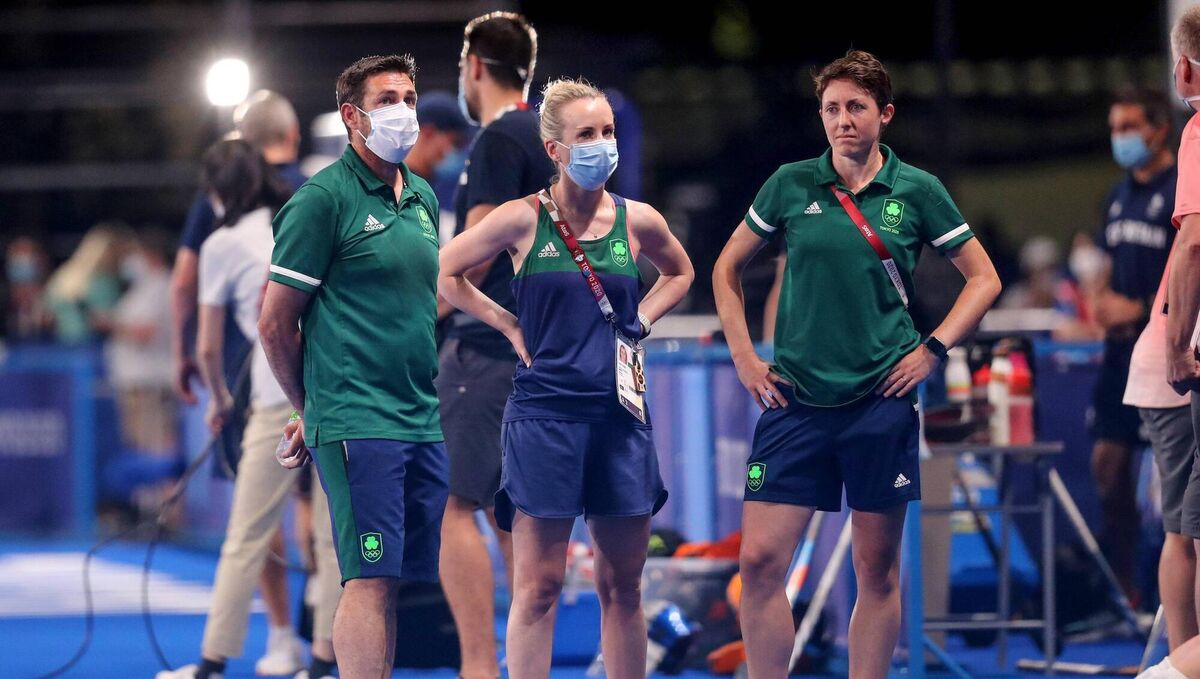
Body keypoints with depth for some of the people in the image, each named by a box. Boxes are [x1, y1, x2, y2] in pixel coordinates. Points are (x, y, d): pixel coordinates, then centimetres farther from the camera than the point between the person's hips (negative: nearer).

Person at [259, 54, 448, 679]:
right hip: (357, 424, -7)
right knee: (370, 578, -11)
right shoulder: (322, 199, -7)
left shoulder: (423, 198, 16)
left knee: (400, 578, 7)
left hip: (425, 423, 7)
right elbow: (276, 323, -5)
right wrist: (311, 410, 8)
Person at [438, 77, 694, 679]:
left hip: (620, 414, 4)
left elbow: (678, 273, 25)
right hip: (546, 411, -4)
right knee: (538, 585, -3)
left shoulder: (637, 221, 4)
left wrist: (638, 322, 10)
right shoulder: (523, 220, -5)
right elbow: (446, 274, 4)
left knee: (622, 584, 8)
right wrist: (510, 326, -1)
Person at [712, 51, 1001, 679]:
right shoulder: (791, 185, 4)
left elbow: (984, 279, 9)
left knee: (877, 569, 3)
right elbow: (726, 269, 15)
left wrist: (931, 349, -2)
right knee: (760, 560, -7)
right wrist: (743, 356, 7)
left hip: (882, 400, -1)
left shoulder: (917, 191, 1)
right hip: (794, 399, 1)